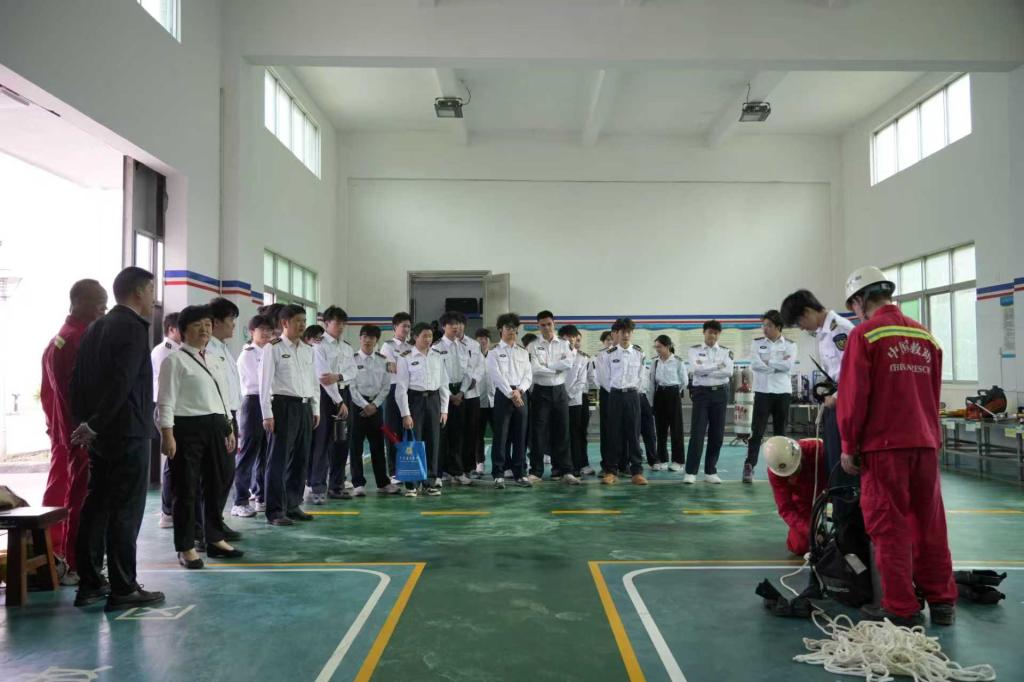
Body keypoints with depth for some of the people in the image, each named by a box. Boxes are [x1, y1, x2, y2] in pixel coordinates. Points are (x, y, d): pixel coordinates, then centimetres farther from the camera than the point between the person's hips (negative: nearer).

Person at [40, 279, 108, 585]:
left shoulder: (56, 341, 14)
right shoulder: (84, 340, -17)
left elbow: (47, 391, 18)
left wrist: (54, 424, 20)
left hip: (61, 431, 10)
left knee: (59, 496, 15)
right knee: (84, 500, -3)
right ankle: (77, 567, 2)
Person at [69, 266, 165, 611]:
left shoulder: (96, 328, 13)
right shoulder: (133, 327, -13)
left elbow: (78, 378, 13)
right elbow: (122, 383, -22)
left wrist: (84, 421, 12)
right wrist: (95, 426, -14)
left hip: (99, 434, 9)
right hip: (128, 433, -9)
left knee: (96, 506, 12)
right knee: (126, 510, -4)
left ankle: (89, 583, 19)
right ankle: (123, 589, 1)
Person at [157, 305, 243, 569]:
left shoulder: (217, 359, 16)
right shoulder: (175, 360, -6)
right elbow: (166, 402, -11)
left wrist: (229, 429, 16)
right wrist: (167, 435, -17)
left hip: (216, 427, 7)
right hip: (188, 427, -7)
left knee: (218, 484, 14)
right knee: (187, 488, 1)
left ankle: (215, 539, 29)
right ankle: (186, 547, 13)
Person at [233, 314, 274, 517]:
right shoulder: (247, 355, -5)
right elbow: (261, 379, -13)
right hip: (253, 402, -7)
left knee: (264, 453, 11)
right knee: (248, 453, -5)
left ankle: (261, 497, 20)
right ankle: (240, 502, 1)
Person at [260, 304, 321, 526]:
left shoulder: (308, 350, 14)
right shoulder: (272, 348, -4)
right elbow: (265, 382, -8)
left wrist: (315, 409, 13)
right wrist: (267, 414, -12)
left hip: (305, 407, 6)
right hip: (284, 406, -6)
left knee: (301, 459, 10)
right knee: (279, 459, -3)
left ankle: (293, 505, 21)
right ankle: (275, 511, 4)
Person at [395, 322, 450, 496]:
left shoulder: (438, 356, 6)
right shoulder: (406, 358, -6)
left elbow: (444, 383, 9)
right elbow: (401, 387, -8)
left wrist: (444, 409, 5)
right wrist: (405, 414, -12)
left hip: (433, 399, 4)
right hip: (414, 399, -4)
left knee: (433, 441, 7)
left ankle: (431, 482, 18)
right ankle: (411, 484, 9)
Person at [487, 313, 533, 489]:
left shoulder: (523, 352, 16)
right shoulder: (494, 352, 3)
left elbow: (528, 375, 8)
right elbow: (497, 375, -7)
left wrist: (519, 391, -9)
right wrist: (511, 394, -14)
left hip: (521, 395, 4)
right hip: (503, 395, -4)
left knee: (520, 436, 6)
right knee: (501, 436, -3)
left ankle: (520, 473, 13)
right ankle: (498, 474, 3)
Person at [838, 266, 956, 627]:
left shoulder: (864, 334, -7)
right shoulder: (925, 335, 11)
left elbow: (854, 396, -11)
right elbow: (933, 393, 15)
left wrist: (849, 446, -4)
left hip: (884, 445, -6)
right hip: (925, 443, 6)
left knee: (889, 527, 1)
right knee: (929, 523, 14)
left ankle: (901, 609, 6)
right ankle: (942, 603, 23)